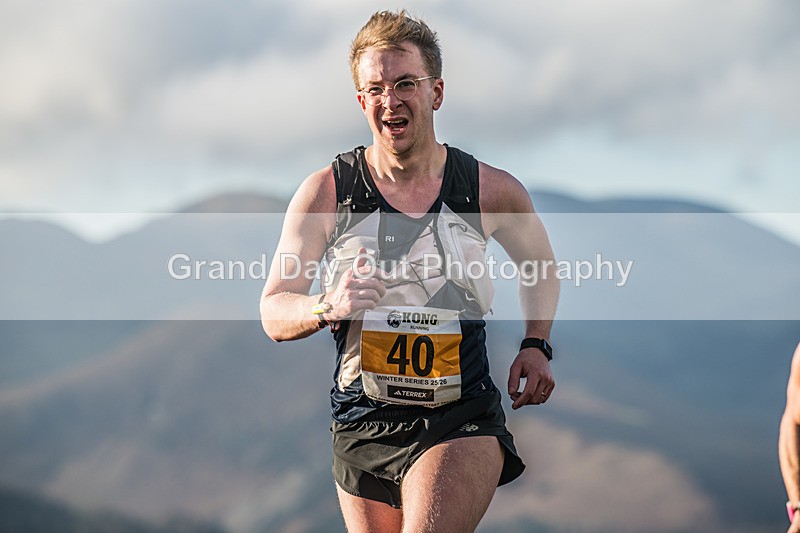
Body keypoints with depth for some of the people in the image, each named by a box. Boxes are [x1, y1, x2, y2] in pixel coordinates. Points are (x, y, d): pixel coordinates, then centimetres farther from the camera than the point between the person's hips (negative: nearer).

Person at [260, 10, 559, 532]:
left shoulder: (493, 192, 0)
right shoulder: (326, 193, -3)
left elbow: (540, 265, 22)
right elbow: (273, 312, -1)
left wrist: (536, 346, 7)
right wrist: (329, 307, -22)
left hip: (463, 422, -2)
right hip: (363, 427, 2)